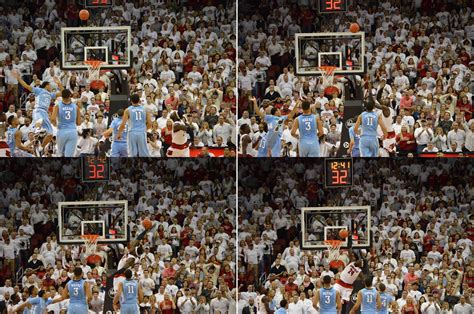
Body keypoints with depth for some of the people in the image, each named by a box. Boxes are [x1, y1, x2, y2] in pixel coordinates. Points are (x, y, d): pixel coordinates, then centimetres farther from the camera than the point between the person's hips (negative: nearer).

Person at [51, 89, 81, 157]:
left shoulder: (57, 106, -2)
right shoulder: (76, 107, 4)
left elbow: (53, 119, -15)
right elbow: (79, 123, 7)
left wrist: (54, 123, 8)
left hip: (62, 132, 0)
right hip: (73, 132, 0)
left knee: (61, 154, 20)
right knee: (69, 156, -4)